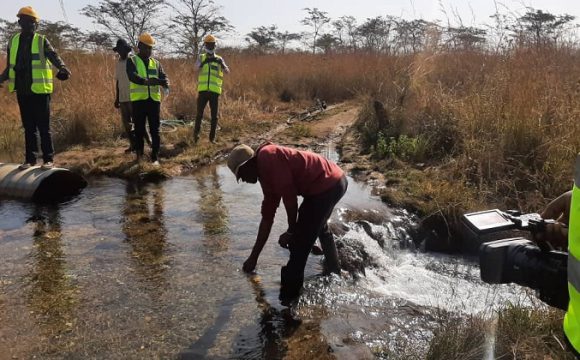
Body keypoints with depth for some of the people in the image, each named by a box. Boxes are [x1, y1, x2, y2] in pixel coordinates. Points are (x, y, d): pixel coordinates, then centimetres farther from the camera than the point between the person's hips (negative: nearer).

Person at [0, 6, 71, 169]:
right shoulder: (13, 41, 11)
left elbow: (54, 57, -17)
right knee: (28, 127, 10)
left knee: (43, 126, -1)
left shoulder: (41, 41, -2)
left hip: (39, 90, -4)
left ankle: (48, 159, 6)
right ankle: (30, 159, 17)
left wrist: (62, 69, -36)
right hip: (22, 91, 4)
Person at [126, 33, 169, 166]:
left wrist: (165, 82, -23)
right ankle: (139, 155, 17)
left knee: (155, 130, 2)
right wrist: (147, 81, -35)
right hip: (138, 100, -2)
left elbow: (163, 76, 4)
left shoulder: (156, 63, 16)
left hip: (154, 100, 3)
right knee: (139, 129, 4)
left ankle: (155, 157, 7)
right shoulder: (132, 61, 4)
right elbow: (132, 76, -15)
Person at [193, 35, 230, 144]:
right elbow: (197, 68, -10)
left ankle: (212, 137, 12)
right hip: (203, 90, -1)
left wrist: (222, 64, -24)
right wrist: (204, 61, -27)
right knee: (199, 113, -1)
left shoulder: (219, 59, 9)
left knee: (214, 115, 3)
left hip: (215, 91, 1)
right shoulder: (201, 57, 9)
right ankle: (196, 134, 15)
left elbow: (227, 71, -5)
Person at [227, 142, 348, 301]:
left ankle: (288, 297, 10)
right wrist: (253, 256, 22)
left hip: (327, 185, -11)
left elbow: (289, 195, -18)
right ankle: (334, 269, 56)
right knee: (319, 227, 34)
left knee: (300, 241, -2)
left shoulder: (267, 157, -12)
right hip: (335, 181, 11)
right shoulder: (267, 176, 17)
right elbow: (267, 217, 19)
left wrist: (291, 231, -5)